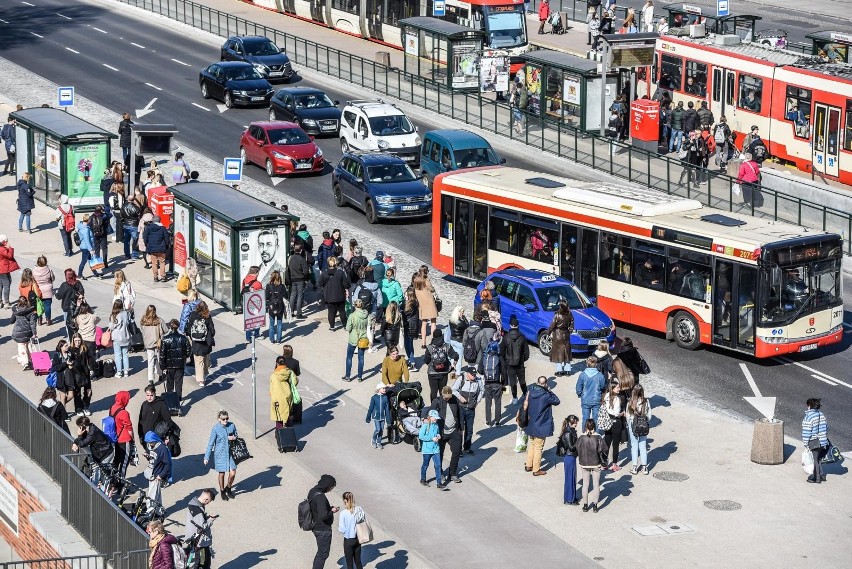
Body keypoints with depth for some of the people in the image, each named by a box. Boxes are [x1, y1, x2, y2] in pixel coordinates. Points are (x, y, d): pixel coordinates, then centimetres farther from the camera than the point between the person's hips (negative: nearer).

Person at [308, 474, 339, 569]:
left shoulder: (312, 492, 3)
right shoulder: (320, 497, -27)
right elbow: (323, 516, -30)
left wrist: (329, 508, 7)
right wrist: (332, 511, -12)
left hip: (316, 527, 10)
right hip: (323, 530, -10)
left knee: (321, 551, 24)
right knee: (323, 554, 3)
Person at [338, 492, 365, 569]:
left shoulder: (343, 513, -20)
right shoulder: (359, 510, -7)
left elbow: (342, 530, -18)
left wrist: (338, 526, 2)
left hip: (348, 540, -4)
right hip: (358, 539, 4)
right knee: (358, 561, 19)